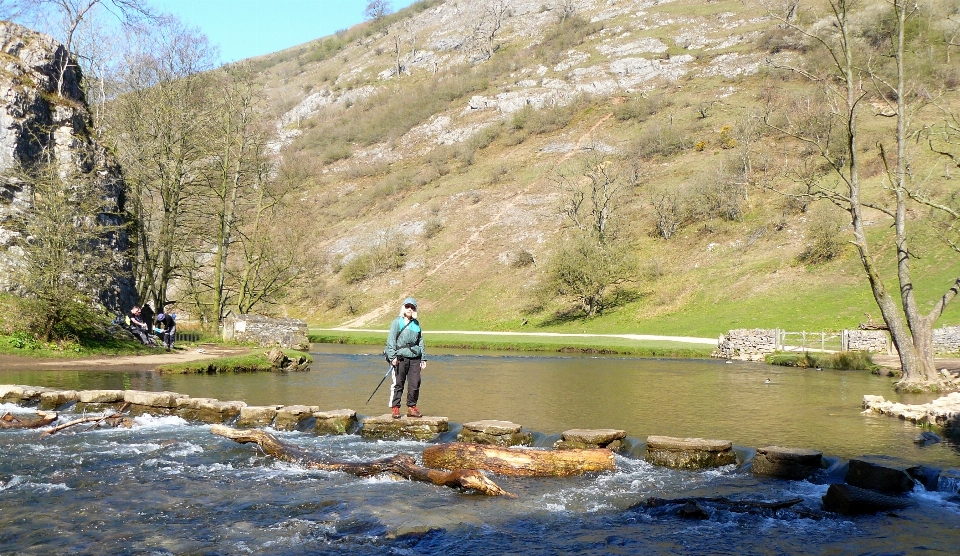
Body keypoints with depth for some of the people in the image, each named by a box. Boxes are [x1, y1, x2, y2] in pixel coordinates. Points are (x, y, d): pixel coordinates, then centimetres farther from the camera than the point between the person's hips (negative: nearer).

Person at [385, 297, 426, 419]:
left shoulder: (416, 323, 16)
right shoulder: (397, 322, 3)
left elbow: (420, 341, 23)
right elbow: (391, 340, -2)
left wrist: (423, 359, 18)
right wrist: (392, 357, -11)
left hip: (415, 358, 4)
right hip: (400, 358, -4)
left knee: (415, 383, 2)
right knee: (398, 384, -3)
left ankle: (411, 407, 13)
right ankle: (395, 408, 5)